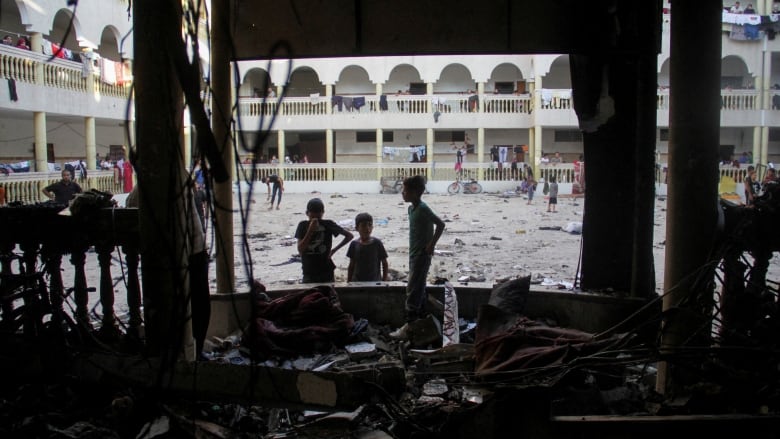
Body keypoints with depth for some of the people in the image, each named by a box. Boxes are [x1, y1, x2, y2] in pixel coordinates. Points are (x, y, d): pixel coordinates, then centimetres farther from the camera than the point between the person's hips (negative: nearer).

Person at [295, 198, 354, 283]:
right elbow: (300, 250, -11)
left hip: (326, 271, 0)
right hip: (309, 272, 1)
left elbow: (349, 236, 3)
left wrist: (334, 249, -1)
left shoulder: (328, 224, -3)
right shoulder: (303, 225, -2)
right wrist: (310, 230, -19)